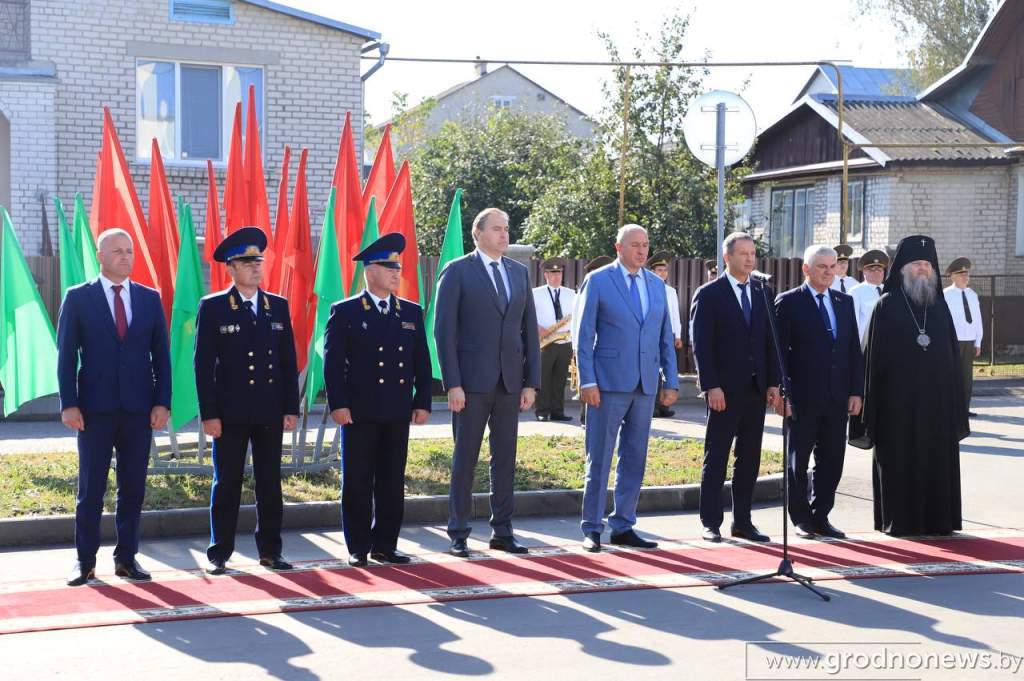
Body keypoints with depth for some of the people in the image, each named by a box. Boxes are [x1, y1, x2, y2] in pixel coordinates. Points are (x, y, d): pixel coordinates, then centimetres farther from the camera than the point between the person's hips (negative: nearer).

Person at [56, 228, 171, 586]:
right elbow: (66, 355, -1)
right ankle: (85, 560, 11)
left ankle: (126, 558, 15)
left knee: (133, 488, 6)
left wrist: (162, 403, 0)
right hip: (95, 408, -2)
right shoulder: (78, 298, 1)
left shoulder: (150, 298, 8)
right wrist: (69, 404, -8)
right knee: (90, 489, 3)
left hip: (139, 408, 2)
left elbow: (161, 355, 8)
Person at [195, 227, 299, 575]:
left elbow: (288, 361, 9)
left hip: (270, 413, 3)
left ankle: (270, 551, 16)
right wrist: (209, 413, -9)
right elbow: (203, 364, -4)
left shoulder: (278, 306, 9)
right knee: (226, 485, 3)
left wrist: (291, 408, 3)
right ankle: (219, 554, 11)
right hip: (230, 413, -3)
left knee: (270, 484, 8)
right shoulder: (213, 307, -1)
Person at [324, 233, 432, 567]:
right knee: (357, 483, 3)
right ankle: (358, 548, 12)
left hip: (398, 414, 4)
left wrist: (422, 403, 5)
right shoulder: (345, 312, -1)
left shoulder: (411, 312, 11)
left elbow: (421, 362, 12)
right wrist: (338, 404, -12)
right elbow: (333, 362, -5)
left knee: (392, 483, 7)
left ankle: (385, 545, 17)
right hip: (360, 413, -4)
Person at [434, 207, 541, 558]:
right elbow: (444, 330, -7)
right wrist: (452, 384, -14)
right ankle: (458, 535, 9)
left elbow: (529, 330, 11)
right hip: (472, 382, -5)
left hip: (510, 381, 5)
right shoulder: (457, 272, -3)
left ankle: (502, 532, 17)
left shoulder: (519, 272, 11)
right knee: (465, 459, 2)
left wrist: (531, 382, 4)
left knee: (505, 459, 9)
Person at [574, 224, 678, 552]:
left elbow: (665, 337, 14)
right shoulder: (598, 280, -2)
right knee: (599, 459, -1)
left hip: (645, 385, 5)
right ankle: (592, 529, 6)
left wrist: (672, 382, 8)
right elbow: (584, 335, -4)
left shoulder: (657, 285, 13)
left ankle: (623, 527, 16)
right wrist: (587, 381, -11)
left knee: (634, 460, 8)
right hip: (609, 383, -5)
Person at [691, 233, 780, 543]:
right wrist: (711, 386, -15)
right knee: (716, 459, 1)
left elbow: (771, 340, 12)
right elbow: (701, 344, -8)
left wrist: (773, 382, 5)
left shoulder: (764, 293, 11)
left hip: (756, 388, 5)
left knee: (749, 459, 8)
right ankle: (710, 523, 7)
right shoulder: (709, 294, -4)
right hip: (724, 390, -5)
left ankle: (742, 522, 15)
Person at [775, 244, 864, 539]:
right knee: (798, 460, 5)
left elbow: (854, 350, 11)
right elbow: (780, 351, -6)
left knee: (832, 460, 6)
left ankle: (820, 516, 17)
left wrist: (856, 391, 4)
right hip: (803, 398, -4)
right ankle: (802, 518, 15)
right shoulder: (788, 302, -3)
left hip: (838, 399, 4)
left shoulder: (845, 302, 12)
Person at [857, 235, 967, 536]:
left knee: (937, 461, 6)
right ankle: (899, 521, 9)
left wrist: (956, 405, 4)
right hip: (898, 400, -4)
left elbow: (953, 354, 10)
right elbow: (875, 356, -4)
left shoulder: (940, 305, 9)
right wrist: (873, 409, -9)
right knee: (900, 462, 1)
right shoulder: (887, 305, -2)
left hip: (936, 399, 4)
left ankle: (938, 520, 14)